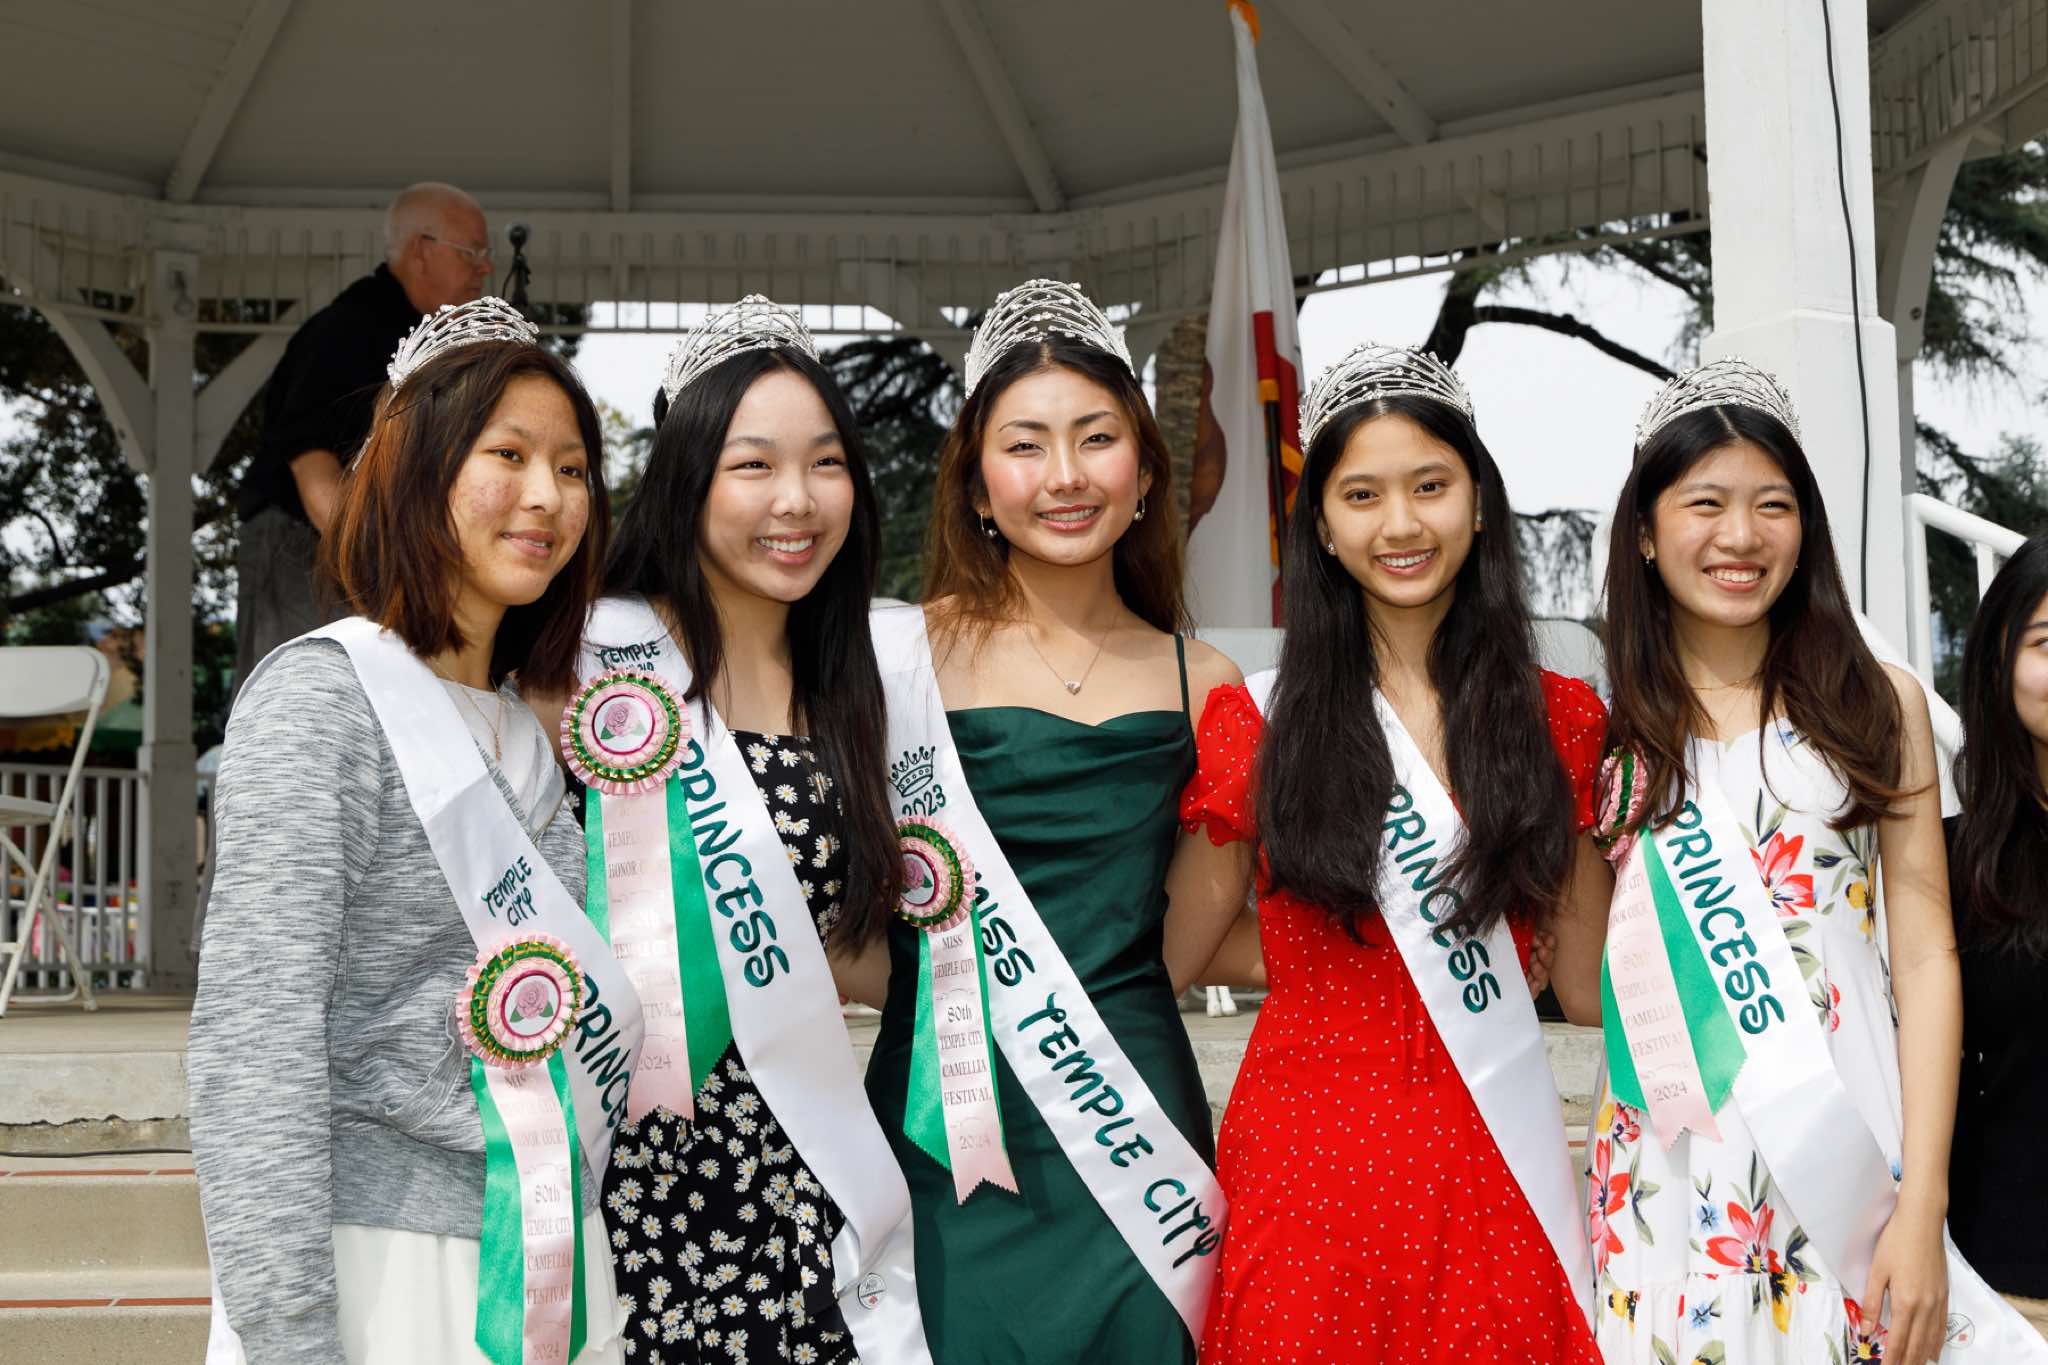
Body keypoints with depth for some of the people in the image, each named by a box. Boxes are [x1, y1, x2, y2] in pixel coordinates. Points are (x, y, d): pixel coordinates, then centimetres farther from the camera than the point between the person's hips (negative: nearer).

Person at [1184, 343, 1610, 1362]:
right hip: (1311, 1153, -1)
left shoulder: (1556, 720, 5)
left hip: (1497, 1166, 2)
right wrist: (1314, 962, -1)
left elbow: (1591, 986, 7)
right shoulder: (1258, 724, 0)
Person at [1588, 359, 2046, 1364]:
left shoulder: (1880, 706, 3)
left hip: (1849, 1165, 0)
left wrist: (1924, 1205, -8)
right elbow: (1583, 975, 8)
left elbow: (1924, 957, -2)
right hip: (1668, 1176, 0)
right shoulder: (1607, 733, 4)